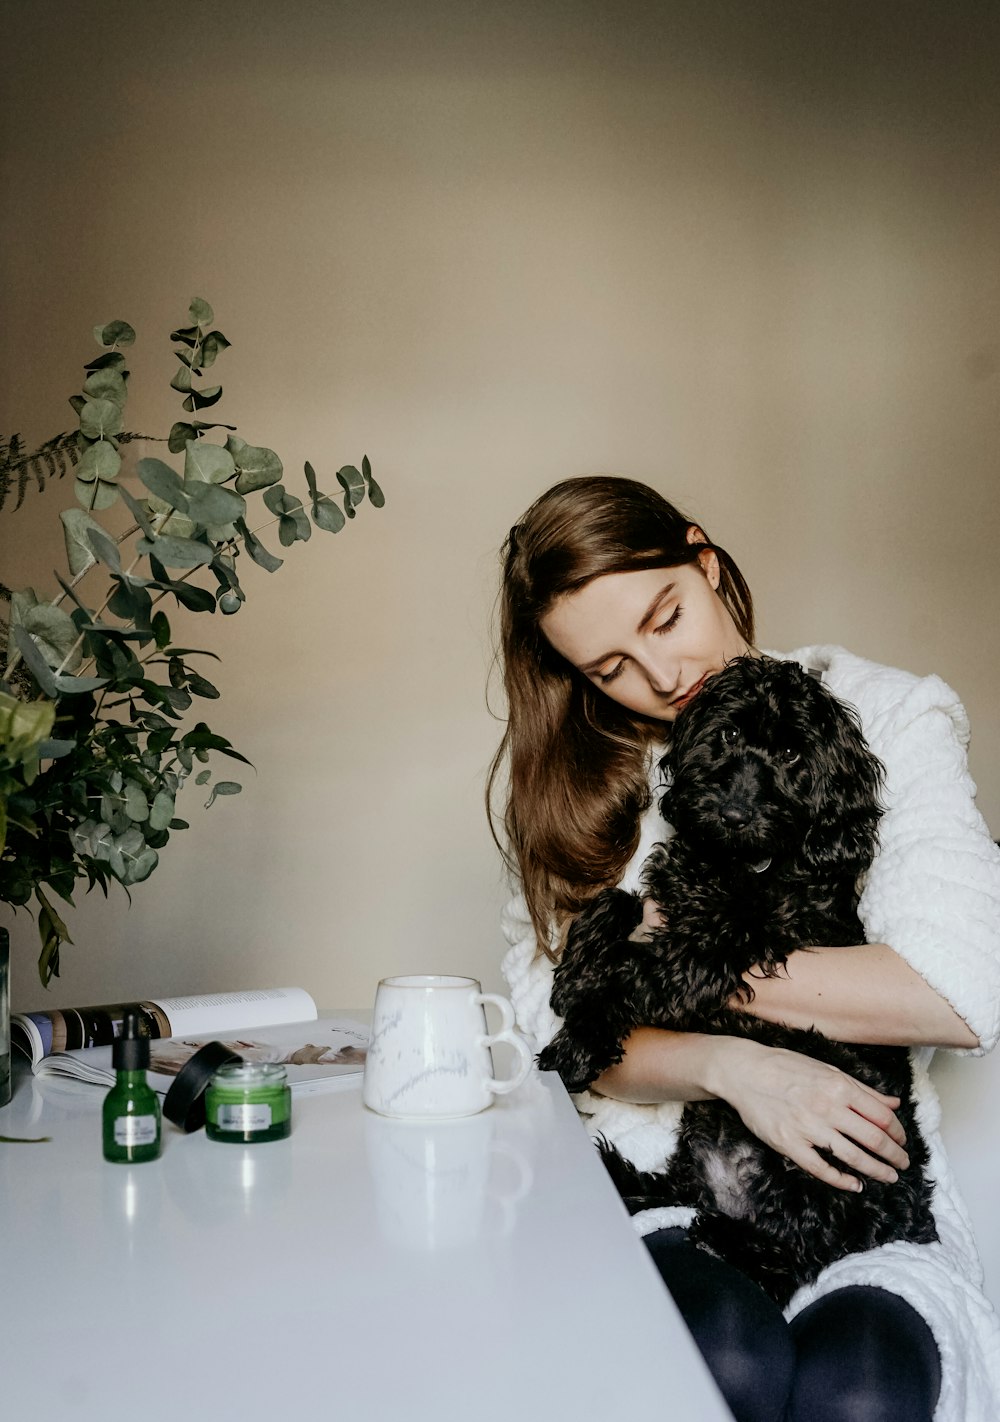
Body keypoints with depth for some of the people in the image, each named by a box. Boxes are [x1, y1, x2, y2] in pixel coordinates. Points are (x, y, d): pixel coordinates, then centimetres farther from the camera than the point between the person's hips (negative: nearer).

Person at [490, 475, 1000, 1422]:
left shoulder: (885, 715, 1)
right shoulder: (572, 780, 8)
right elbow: (553, 1026, 1)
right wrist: (727, 1065, -17)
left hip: (865, 1199, -1)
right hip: (658, 1196, 2)